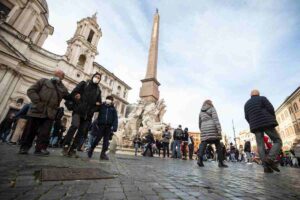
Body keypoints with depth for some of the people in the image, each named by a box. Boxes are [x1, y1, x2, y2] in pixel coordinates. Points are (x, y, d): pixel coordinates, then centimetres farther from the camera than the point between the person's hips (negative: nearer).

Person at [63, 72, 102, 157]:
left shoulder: (98, 90, 15)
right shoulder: (84, 84, 7)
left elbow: (99, 103, 19)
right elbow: (73, 93, 1)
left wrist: (93, 109, 4)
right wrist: (78, 103, -10)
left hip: (88, 114, 3)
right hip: (78, 110, -3)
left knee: (81, 132, 1)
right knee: (75, 126, -23)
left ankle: (72, 150, 10)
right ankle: (66, 146, -8)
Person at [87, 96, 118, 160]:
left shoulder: (113, 109, 8)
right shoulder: (102, 106, 7)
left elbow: (115, 118, 2)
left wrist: (114, 127, -8)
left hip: (109, 126, 1)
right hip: (101, 125, -1)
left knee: (106, 140, 4)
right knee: (98, 138, 1)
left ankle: (103, 153, 13)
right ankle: (91, 149, 23)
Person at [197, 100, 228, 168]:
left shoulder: (201, 112, 22)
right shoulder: (212, 108, 7)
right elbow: (215, 119, -7)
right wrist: (219, 129, -12)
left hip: (204, 129, 4)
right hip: (212, 128, -4)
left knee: (203, 144, -5)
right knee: (218, 145, 4)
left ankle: (200, 159, -23)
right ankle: (220, 162, 6)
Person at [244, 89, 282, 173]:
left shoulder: (246, 104, 19)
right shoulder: (262, 98, 9)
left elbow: (247, 117, 13)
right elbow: (270, 108, -5)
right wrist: (273, 119, 7)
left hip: (255, 125, 4)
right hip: (266, 122, -3)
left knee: (260, 145, 0)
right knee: (278, 141, 4)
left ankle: (266, 166, -9)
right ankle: (270, 158, -18)